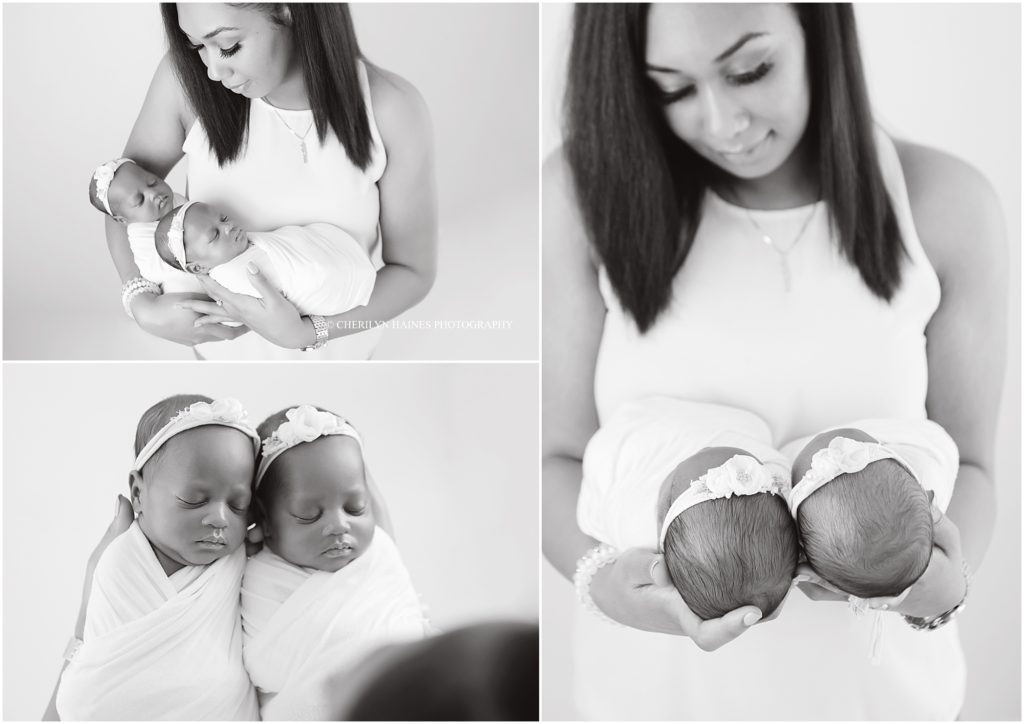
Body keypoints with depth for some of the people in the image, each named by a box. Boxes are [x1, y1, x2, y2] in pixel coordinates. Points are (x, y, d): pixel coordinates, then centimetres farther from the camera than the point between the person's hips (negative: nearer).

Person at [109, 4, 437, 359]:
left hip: (337, 326, 0)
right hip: (223, 330, 1)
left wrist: (303, 332, -34)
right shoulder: (187, 80, -28)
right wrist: (143, 306, -27)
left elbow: (413, 270, -19)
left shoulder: (393, 109, -30)